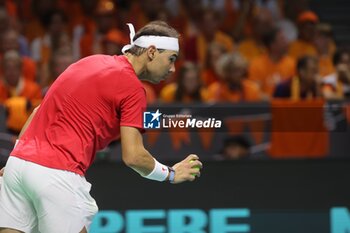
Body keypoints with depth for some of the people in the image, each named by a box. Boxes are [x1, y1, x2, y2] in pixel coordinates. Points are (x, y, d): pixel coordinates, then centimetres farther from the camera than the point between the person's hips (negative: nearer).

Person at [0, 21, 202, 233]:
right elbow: (133, 156, -8)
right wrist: (171, 174, 8)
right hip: (58, 174, -7)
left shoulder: (90, 62, 20)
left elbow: (39, 111, 23)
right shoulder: (132, 88, -3)